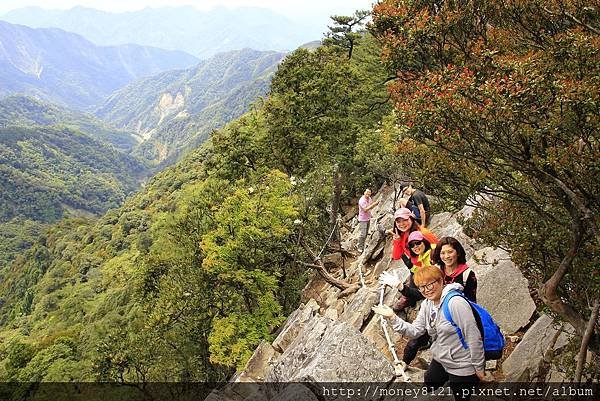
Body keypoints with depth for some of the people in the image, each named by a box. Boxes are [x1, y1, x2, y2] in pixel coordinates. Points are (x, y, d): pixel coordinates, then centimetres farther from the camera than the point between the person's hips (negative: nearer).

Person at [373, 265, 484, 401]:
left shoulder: (456, 302, -27)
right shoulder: (427, 304, -1)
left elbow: (474, 337, -24)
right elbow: (415, 331, -4)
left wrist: (479, 368, -16)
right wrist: (393, 317, -16)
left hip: (461, 367, -8)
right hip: (440, 360, 8)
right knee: (429, 385, 24)